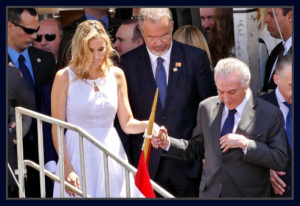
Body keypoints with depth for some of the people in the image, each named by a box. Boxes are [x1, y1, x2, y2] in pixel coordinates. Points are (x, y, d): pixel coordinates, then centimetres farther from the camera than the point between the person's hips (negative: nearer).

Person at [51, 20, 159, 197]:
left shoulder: (116, 75, 5)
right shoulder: (65, 77, -5)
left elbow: (127, 123, 8)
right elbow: (57, 129, -6)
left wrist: (147, 125, -14)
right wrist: (67, 168, -14)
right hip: (78, 155, -3)